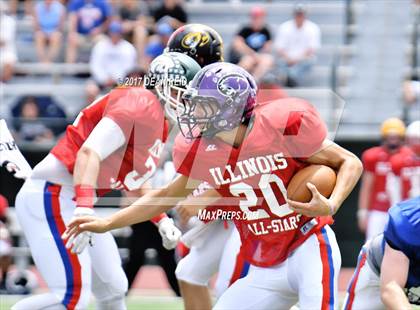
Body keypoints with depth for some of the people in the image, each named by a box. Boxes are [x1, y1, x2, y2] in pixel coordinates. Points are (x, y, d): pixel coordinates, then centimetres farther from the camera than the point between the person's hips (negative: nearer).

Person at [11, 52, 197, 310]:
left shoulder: (160, 124, 16)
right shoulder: (140, 107, -16)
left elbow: (131, 181, 30)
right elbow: (90, 153, -28)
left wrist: (162, 221, 23)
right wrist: (84, 208, -39)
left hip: (75, 201, 11)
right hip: (52, 195, -11)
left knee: (113, 289, 15)